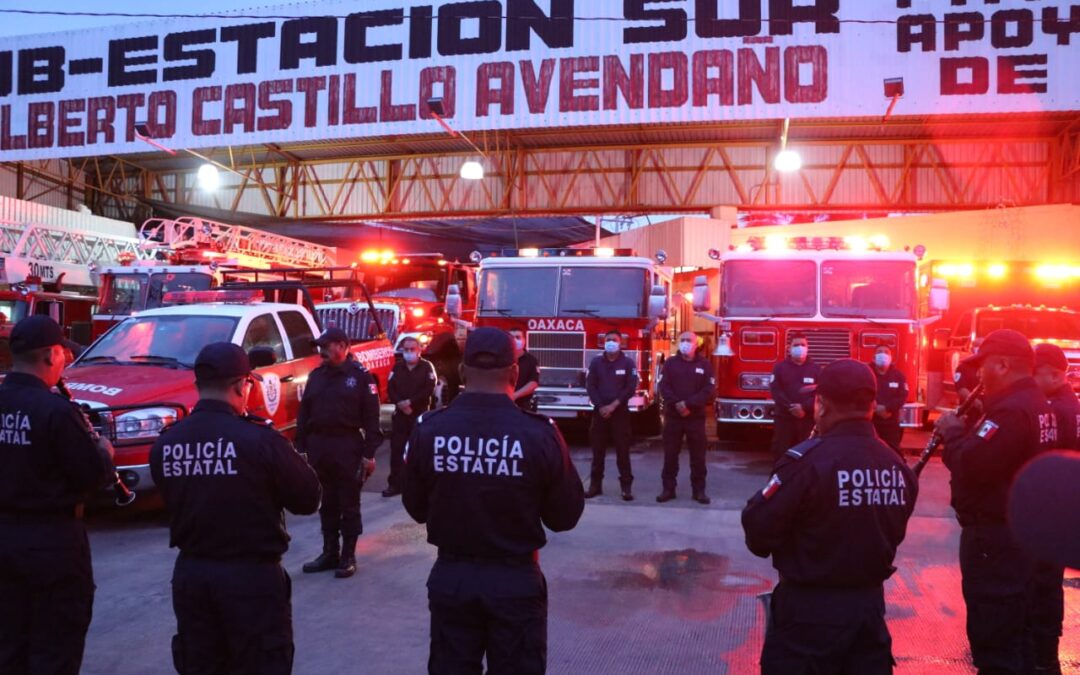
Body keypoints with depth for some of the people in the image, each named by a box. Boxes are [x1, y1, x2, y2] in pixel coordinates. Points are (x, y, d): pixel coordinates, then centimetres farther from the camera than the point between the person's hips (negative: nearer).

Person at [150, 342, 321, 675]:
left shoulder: (164, 444, -3)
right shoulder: (259, 440, -18)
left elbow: (174, 501, 11)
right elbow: (308, 500, -10)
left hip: (190, 573, 5)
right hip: (252, 575, -5)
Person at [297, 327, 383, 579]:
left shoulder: (360, 376, -6)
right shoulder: (316, 375, 10)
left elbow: (371, 417, -8)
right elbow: (304, 413, 14)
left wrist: (369, 453, -13)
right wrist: (301, 447, 8)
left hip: (347, 446, -5)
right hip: (319, 445, 5)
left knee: (349, 504, 4)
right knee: (326, 503, 13)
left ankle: (348, 557, 12)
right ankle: (329, 553, 24)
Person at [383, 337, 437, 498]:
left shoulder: (427, 367, 0)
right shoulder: (397, 367, 12)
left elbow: (429, 390, -10)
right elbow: (390, 388, 5)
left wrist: (410, 402, -16)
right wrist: (400, 403, -12)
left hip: (420, 414, -4)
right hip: (400, 413, 4)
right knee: (397, 449, 2)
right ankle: (395, 484, 8)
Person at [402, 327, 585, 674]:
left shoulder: (428, 429, -9)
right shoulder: (540, 434, -17)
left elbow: (416, 508, 3)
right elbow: (566, 516, -7)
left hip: (450, 577, 2)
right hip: (516, 581, -2)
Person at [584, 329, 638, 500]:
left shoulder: (628, 363, 1)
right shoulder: (596, 362, 6)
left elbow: (631, 388, -6)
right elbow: (590, 386, 1)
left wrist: (613, 405, -14)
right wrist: (600, 406, -10)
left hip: (620, 412, -2)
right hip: (599, 411, 2)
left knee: (622, 450, -2)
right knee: (598, 450, 5)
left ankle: (626, 487, 1)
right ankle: (595, 484, 12)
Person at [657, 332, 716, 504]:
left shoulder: (704, 364, 3)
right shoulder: (670, 363, 6)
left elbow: (708, 389, -5)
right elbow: (664, 387, -2)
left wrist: (689, 404, -16)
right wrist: (676, 404, -17)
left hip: (696, 416, -1)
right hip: (673, 415, 1)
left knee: (698, 455, 3)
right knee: (670, 454, 4)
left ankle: (699, 490, 11)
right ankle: (668, 489, 11)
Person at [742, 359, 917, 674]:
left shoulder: (807, 461, -22)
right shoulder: (898, 466, -1)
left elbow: (758, 530, -19)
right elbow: (893, 535, 12)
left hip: (809, 612, -6)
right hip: (870, 605, 6)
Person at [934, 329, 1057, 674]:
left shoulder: (1010, 411, -23)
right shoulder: (1035, 403, 12)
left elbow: (971, 466, -28)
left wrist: (952, 432, -13)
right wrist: (967, 429, 2)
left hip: (996, 537, -11)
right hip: (1021, 532, 11)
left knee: (994, 644, -1)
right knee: (1013, 634, 21)